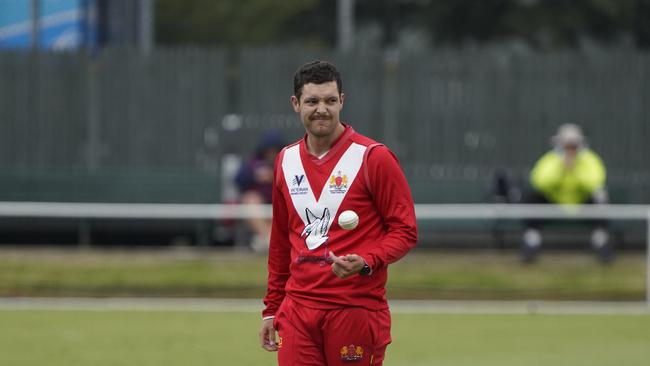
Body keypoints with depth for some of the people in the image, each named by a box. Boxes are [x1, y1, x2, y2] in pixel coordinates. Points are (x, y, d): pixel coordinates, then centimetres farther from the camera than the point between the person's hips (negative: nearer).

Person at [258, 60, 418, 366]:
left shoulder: (373, 157, -5)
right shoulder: (286, 160, 12)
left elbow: (405, 231, -4)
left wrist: (366, 263, -22)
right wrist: (271, 309, 19)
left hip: (357, 309, -4)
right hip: (298, 310, 4)